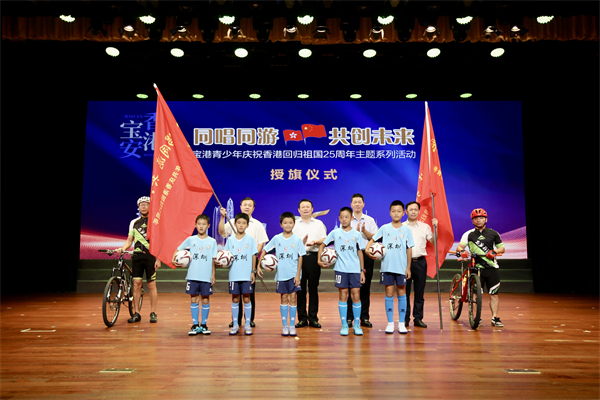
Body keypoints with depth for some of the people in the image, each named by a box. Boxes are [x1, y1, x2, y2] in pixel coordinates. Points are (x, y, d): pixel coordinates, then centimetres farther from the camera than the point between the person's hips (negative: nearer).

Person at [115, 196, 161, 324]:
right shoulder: (134, 222, 13)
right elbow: (129, 240, 14)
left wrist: (158, 259, -7)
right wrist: (122, 249, -6)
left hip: (151, 256, -3)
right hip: (137, 255, 3)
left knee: (151, 284, 0)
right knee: (136, 283, 1)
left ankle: (153, 313, 9)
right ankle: (136, 313, 8)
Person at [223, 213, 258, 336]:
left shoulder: (250, 239, 1)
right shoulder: (230, 240, 4)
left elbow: (253, 256, 3)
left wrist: (253, 271, -1)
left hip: (247, 274, -1)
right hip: (234, 274, 1)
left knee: (246, 299, 3)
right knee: (235, 299, 7)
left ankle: (247, 325, 14)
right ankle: (235, 325, 17)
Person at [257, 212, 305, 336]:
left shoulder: (297, 239, -1)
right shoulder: (276, 238, 1)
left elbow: (300, 257, -1)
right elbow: (265, 250, 7)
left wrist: (298, 274, -6)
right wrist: (258, 265, 0)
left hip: (293, 274, -1)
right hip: (281, 273, 1)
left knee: (293, 298, 0)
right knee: (284, 299, 8)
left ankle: (292, 325, 10)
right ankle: (284, 326, 16)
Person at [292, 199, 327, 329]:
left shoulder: (319, 224, 14)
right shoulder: (295, 224, 12)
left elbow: (324, 240, 7)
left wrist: (315, 242, -13)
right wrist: (301, 242, -16)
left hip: (313, 257, 0)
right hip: (299, 257, 0)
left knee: (313, 288, 2)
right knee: (300, 288, 1)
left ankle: (313, 318, 10)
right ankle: (302, 318, 9)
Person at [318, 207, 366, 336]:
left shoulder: (357, 234, 7)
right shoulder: (335, 233, 4)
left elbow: (360, 252, 9)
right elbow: (322, 245, 10)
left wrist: (362, 271, 7)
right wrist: (319, 260, 0)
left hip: (355, 269, 1)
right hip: (341, 269, -1)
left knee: (356, 296, 0)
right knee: (343, 296, 3)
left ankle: (356, 325, 13)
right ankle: (344, 325, 12)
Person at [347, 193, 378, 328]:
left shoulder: (370, 220, 11)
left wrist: (364, 230, -13)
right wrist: (356, 230, -16)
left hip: (366, 255, 1)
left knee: (365, 287, 4)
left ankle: (364, 317, 11)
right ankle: (349, 317, 8)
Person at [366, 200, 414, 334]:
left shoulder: (406, 230, 3)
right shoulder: (384, 228, 3)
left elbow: (409, 249, 5)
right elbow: (372, 240, 7)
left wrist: (408, 267, 2)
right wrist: (367, 249, -14)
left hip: (401, 267, 0)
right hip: (387, 266, 0)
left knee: (401, 293, 6)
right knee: (389, 293, 4)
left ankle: (401, 323, 15)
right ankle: (390, 323, 12)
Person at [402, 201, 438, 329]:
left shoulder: (425, 226, 12)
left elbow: (433, 241, 8)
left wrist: (435, 227, -3)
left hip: (420, 262, 2)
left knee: (420, 292, 5)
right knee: (405, 291, 1)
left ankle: (418, 318, 14)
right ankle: (405, 318, 10)